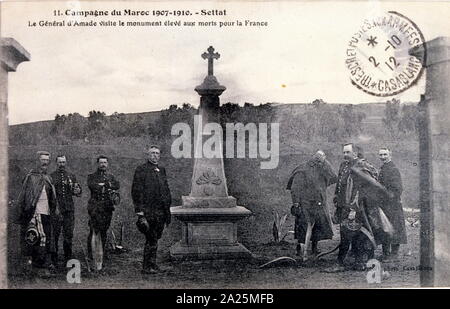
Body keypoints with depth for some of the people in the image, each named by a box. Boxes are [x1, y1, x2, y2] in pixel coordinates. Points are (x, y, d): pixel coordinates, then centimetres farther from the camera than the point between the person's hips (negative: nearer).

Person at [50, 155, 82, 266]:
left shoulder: (71, 176, 14)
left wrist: (77, 191, -9)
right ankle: (54, 258, 9)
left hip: (69, 209, 3)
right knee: (55, 234, 0)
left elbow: (78, 190, 14)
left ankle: (68, 258, 14)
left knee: (69, 234, 5)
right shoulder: (51, 176, 4)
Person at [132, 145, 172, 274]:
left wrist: (168, 210, 16)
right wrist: (139, 210, -15)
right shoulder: (141, 169, -2)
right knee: (151, 238, -6)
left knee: (155, 238, 11)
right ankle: (147, 266, 2)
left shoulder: (162, 170, 17)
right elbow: (136, 191, -8)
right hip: (148, 209, -6)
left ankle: (152, 264, 21)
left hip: (161, 210, 6)